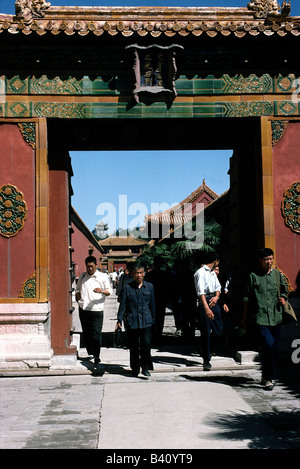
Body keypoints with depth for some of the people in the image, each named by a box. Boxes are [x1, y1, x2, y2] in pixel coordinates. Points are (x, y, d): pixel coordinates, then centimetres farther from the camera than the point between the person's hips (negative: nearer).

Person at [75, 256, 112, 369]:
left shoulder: (103, 277, 3)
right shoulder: (82, 276, 15)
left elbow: (109, 291, 1)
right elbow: (77, 289, 24)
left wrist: (101, 291, -20)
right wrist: (79, 300, 5)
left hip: (96, 309, -4)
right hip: (83, 309, 4)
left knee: (96, 334, -9)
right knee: (86, 333, 10)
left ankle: (96, 357, -6)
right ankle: (90, 354, 24)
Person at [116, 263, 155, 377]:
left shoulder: (149, 287, 7)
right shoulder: (128, 288, 3)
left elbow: (152, 304, 12)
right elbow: (123, 305, 5)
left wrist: (153, 320, 12)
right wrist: (119, 320, 0)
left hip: (146, 321, 0)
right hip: (132, 322, 0)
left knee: (146, 344, -9)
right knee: (133, 347, 6)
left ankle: (145, 367, 6)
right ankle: (135, 369, 20)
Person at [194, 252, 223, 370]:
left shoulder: (213, 273, 18)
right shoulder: (200, 272, -10)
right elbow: (200, 292, -20)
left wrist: (217, 296, -2)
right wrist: (207, 308, -31)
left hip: (214, 300, 8)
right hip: (204, 301, -8)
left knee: (219, 330, 5)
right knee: (206, 332, -2)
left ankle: (207, 348, 30)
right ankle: (206, 360, 7)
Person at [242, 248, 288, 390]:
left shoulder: (277, 274, 12)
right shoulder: (253, 276, 4)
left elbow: (284, 291, 23)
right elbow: (247, 298, 9)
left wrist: (283, 300, 0)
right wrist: (245, 317, 10)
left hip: (276, 317, 4)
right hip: (260, 317, -3)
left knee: (275, 347, 6)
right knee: (267, 345, -16)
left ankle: (266, 376, 23)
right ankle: (268, 378, -5)